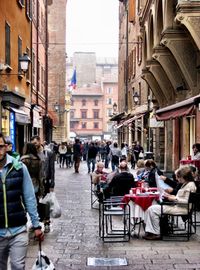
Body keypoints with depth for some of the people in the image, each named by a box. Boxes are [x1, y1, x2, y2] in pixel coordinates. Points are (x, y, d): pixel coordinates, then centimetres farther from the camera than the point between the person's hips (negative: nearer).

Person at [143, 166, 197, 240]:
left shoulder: (190, 185, -13)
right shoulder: (185, 184, 18)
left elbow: (187, 201, -20)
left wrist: (175, 199, -16)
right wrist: (171, 196, 11)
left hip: (181, 209, -11)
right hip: (176, 206, 11)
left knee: (152, 210, -14)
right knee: (151, 209, 2)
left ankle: (156, 233, -4)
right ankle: (150, 231, -1)